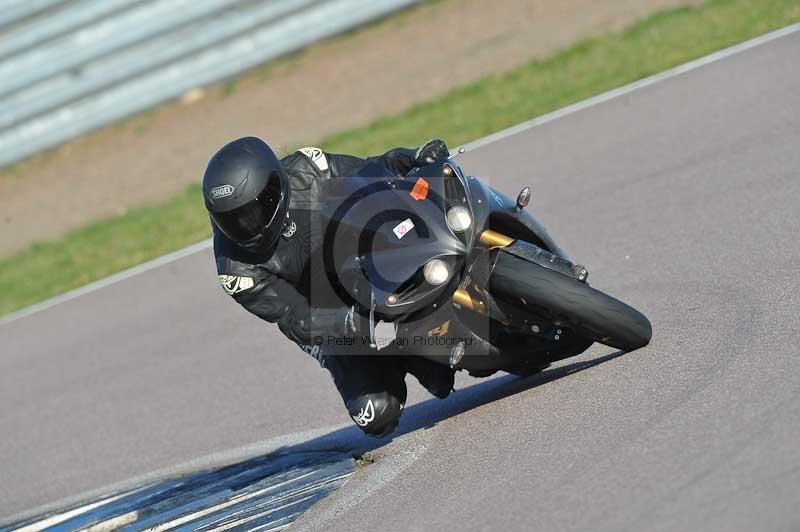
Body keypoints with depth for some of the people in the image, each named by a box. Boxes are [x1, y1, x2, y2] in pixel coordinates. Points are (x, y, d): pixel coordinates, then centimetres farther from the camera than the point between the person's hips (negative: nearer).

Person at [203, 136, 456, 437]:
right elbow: (295, 320, -28)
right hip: (325, 323, -1)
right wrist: (348, 322, -46)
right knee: (378, 415, -17)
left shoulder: (304, 171, -21)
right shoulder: (236, 267, -25)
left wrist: (415, 158, -26)